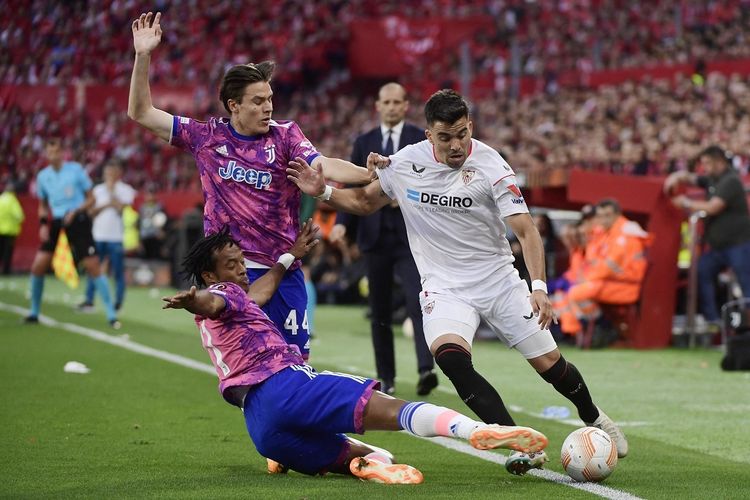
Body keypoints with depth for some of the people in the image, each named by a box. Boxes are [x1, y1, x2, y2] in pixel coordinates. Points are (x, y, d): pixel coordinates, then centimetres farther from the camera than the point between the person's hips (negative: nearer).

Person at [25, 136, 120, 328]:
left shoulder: (76, 169, -4)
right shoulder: (43, 176, 6)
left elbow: (91, 199, 1)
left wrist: (75, 211, -16)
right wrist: (43, 224, 0)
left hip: (77, 220, -3)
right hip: (55, 222, 3)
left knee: (93, 267, -11)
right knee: (38, 266, -7)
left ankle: (111, 315, -5)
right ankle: (34, 313, 10)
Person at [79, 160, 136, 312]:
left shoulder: (126, 190, 0)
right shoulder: (98, 189, 14)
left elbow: (122, 209, -14)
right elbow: (91, 212, 9)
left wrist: (112, 192, -10)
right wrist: (105, 205, -7)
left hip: (117, 237, -4)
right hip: (98, 235, 4)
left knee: (118, 272, -2)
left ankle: (118, 303, 2)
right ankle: (89, 300, 8)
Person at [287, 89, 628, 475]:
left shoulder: (489, 165, -14)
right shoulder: (405, 162, -4)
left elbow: (525, 230, -17)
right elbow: (365, 202, 14)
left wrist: (538, 287, -30)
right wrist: (324, 191, -3)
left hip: (499, 280, -1)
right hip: (444, 289, 1)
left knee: (549, 363, 0)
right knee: (450, 357, -29)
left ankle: (594, 419, 35)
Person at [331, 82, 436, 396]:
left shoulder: (422, 141, 2)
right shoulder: (364, 143, 11)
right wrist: (342, 223, -5)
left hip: (411, 237, -3)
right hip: (376, 237, 3)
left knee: (418, 303, -18)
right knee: (379, 312, 8)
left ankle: (426, 370, -27)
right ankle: (386, 378, 15)